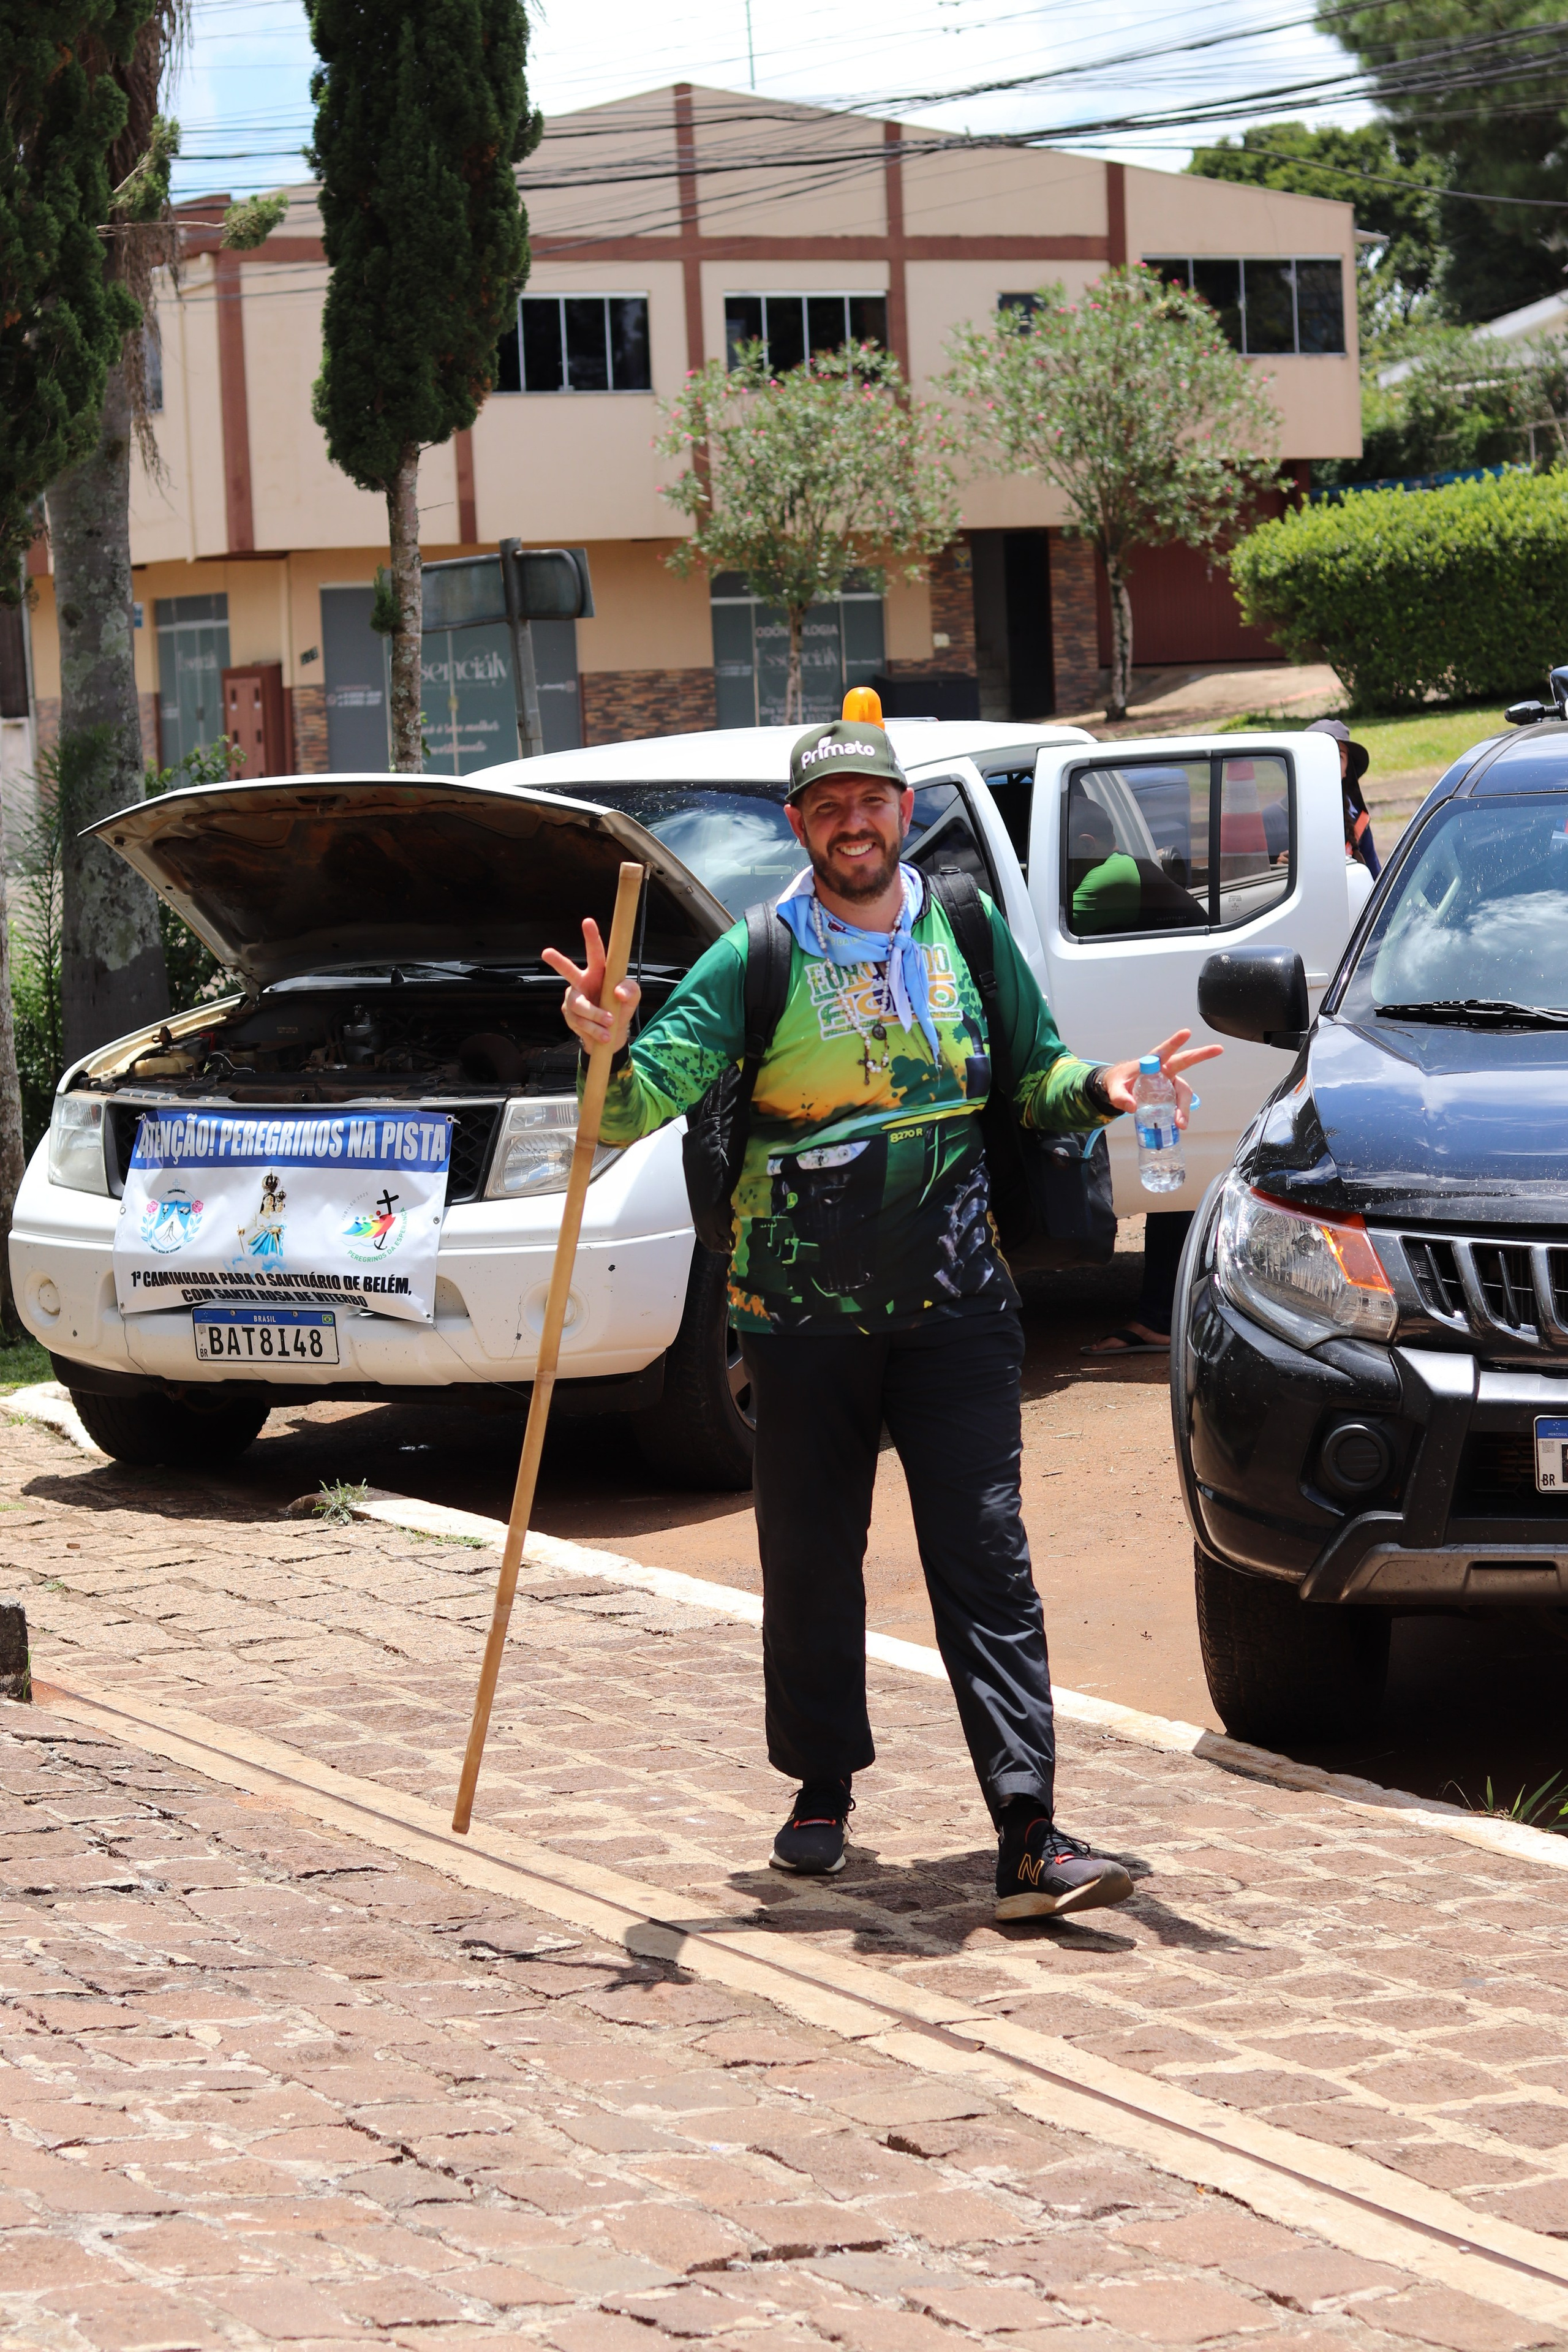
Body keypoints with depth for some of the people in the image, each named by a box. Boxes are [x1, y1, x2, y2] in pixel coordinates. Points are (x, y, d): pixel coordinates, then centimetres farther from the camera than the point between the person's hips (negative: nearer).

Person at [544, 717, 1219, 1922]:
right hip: (802, 1314, 0)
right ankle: (824, 1788, 28)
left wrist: (1100, 1088, -6)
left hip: (955, 1306, 0)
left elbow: (1036, 1075, 16)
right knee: (811, 1562, 9)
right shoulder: (757, 959, -2)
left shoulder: (968, 934, 6)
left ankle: (1030, 1833, -12)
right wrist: (611, 1048, -31)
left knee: (986, 1557, -7)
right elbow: (645, 1099, -9)